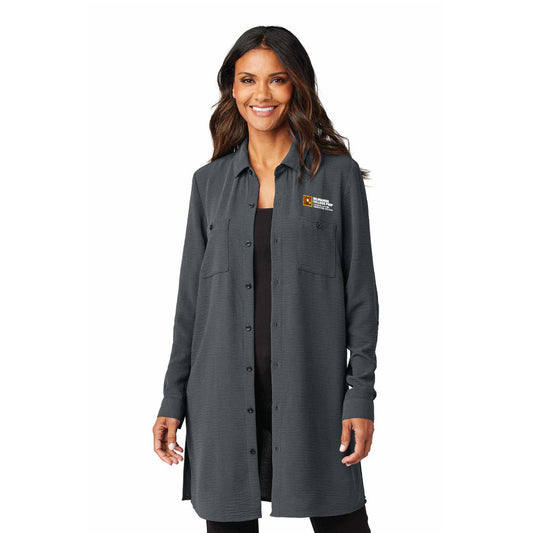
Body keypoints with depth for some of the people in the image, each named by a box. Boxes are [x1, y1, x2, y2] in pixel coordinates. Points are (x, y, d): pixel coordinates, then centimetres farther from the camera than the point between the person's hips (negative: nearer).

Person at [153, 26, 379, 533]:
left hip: (313, 392, -2)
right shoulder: (210, 181, 10)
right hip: (224, 395, 2)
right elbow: (190, 299, 11)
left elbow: (361, 292, 2)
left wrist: (361, 397, -5)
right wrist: (173, 401, 7)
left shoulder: (338, 174, 3)